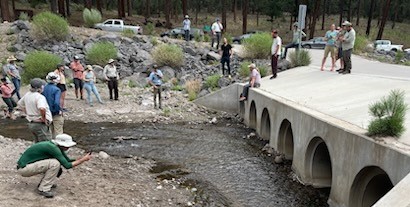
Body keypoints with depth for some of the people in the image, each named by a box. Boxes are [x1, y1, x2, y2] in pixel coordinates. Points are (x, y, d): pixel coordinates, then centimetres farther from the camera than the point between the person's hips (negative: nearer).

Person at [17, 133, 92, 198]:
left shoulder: (56, 146, 2)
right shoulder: (52, 147, -25)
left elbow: (68, 160, 11)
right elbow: (67, 165, -23)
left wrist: (82, 158, -3)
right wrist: (83, 160, -16)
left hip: (29, 164, 9)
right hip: (23, 168, -9)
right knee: (55, 163, -23)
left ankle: (45, 183, 15)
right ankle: (43, 189, -11)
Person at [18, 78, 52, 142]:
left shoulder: (27, 95, 7)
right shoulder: (40, 97, -21)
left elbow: (19, 104, 23)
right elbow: (42, 108, -39)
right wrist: (44, 119, -23)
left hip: (31, 124, 9)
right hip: (40, 124, -9)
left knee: (37, 144, 23)